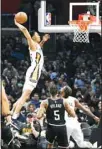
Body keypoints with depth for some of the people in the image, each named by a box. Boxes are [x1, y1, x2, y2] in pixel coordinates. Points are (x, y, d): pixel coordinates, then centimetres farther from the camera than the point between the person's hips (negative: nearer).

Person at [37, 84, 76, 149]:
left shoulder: (45, 102, -2)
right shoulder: (63, 101, 2)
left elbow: (39, 116, -10)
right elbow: (73, 115, 1)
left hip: (51, 127, 0)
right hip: (62, 127, 0)